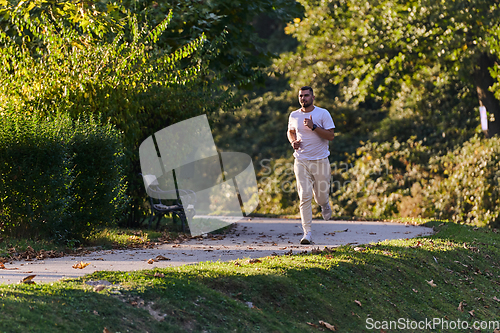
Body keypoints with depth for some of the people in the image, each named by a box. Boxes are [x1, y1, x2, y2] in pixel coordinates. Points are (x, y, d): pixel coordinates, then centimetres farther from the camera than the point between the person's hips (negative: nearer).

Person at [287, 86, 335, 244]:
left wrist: (313, 127, -20)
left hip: (320, 161, -1)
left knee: (320, 196, 7)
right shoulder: (294, 116, 7)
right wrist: (293, 141, 3)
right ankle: (307, 233, -9)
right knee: (305, 197, -9)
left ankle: (325, 203, 46)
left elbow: (331, 136, -9)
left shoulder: (323, 113, -3)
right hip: (301, 161, 1)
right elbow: (290, 131, 25)